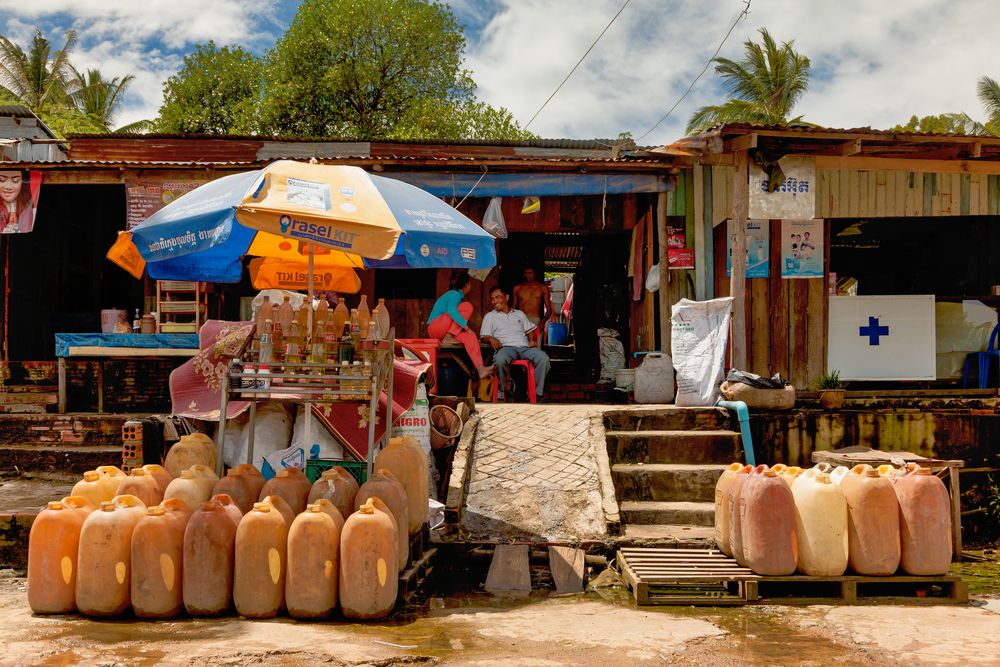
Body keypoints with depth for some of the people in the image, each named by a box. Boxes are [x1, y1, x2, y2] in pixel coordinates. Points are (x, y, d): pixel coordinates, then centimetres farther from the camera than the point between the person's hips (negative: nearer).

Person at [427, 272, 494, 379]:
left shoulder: (456, 294, 23)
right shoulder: (455, 294, -6)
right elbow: (451, 311, -27)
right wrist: (467, 328, -26)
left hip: (444, 332, 8)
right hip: (435, 327, -8)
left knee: (470, 336, -17)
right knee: (467, 306, -18)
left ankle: (481, 369, -32)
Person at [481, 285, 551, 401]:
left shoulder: (519, 314, 30)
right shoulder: (489, 316, 22)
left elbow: (530, 330, 27)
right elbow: (484, 336, 11)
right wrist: (491, 338, -13)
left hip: (524, 347, 2)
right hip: (506, 347, -2)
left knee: (543, 358, -30)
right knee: (500, 360, -42)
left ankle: (537, 393, -22)